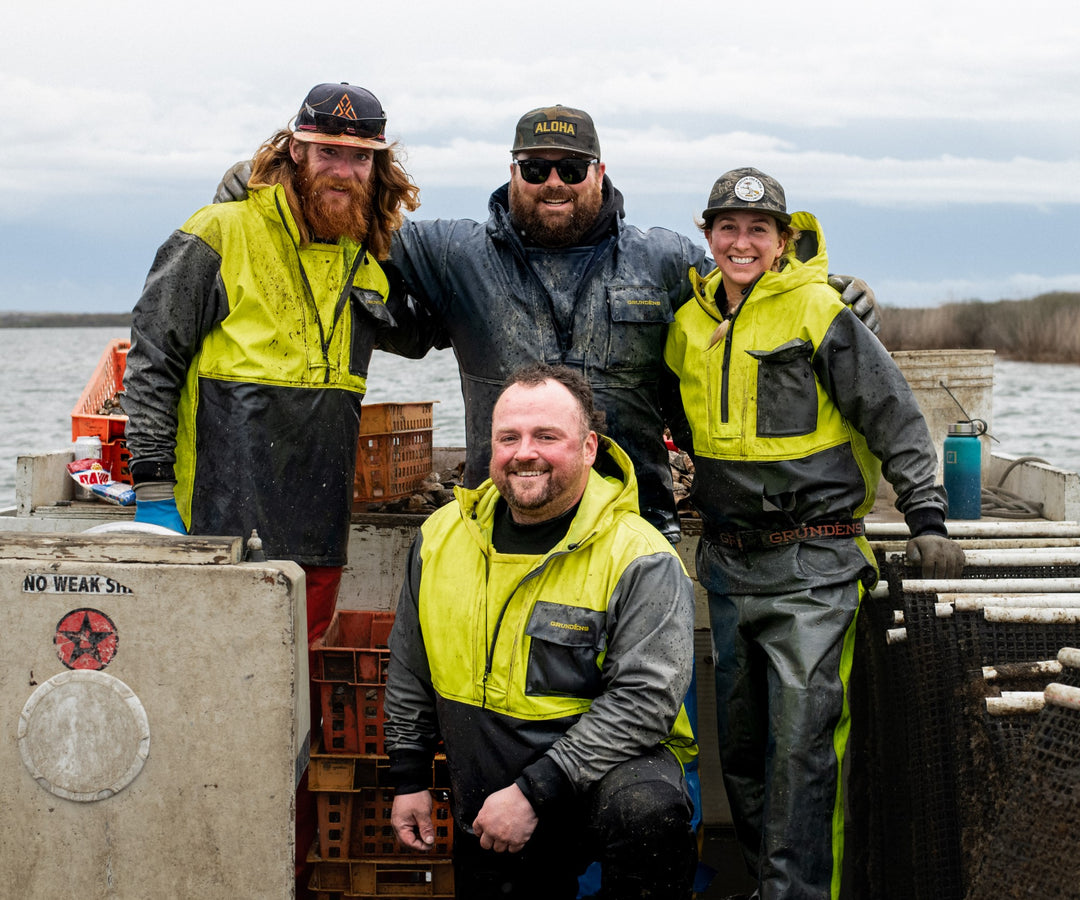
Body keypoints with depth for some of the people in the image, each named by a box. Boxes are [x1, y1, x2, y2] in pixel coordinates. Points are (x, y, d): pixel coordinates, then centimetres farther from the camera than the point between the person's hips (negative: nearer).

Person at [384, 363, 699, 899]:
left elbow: (642, 700, -22)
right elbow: (410, 673, 15)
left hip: (602, 772, -5)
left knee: (645, 810, -34)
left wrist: (534, 793, -24)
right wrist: (409, 779, 12)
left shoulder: (640, 559, -15)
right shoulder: (441, 537, 3)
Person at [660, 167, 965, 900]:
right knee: (739, 736, 14)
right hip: (728, 560, 6)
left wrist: (928, 522, -10)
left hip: (811, 563, -6)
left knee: (802, 741, -10)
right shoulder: (690, 325, 8)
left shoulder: (818, 313, -9)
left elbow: (898, 422, -7)